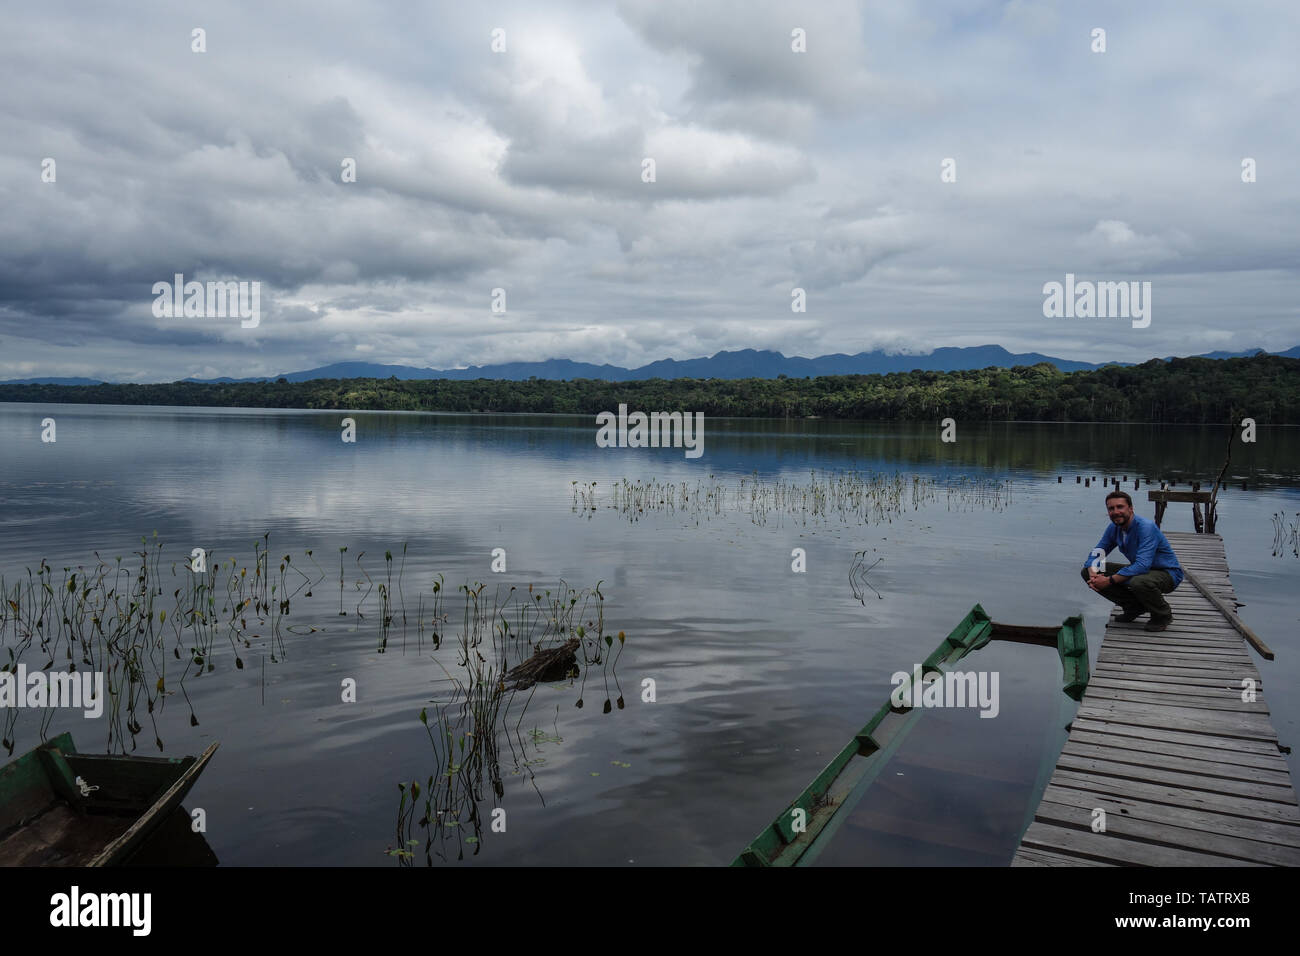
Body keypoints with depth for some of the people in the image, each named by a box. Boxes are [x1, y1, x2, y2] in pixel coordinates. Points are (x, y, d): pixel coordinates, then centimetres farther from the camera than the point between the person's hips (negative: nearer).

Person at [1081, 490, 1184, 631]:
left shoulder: (1146, 527, -27)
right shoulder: (1114, 528, -4)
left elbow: (1142, 565, -36)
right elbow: (1096, 553, 2)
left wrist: (1109, 581, -36)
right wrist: (1093, 576, -20)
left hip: (1168, 573, -7)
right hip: (1139, 569, 7)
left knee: (1138, 581, -42)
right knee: (1087, 572, -6)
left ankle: (1163, 614, -8)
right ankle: (1134, 606, 8)